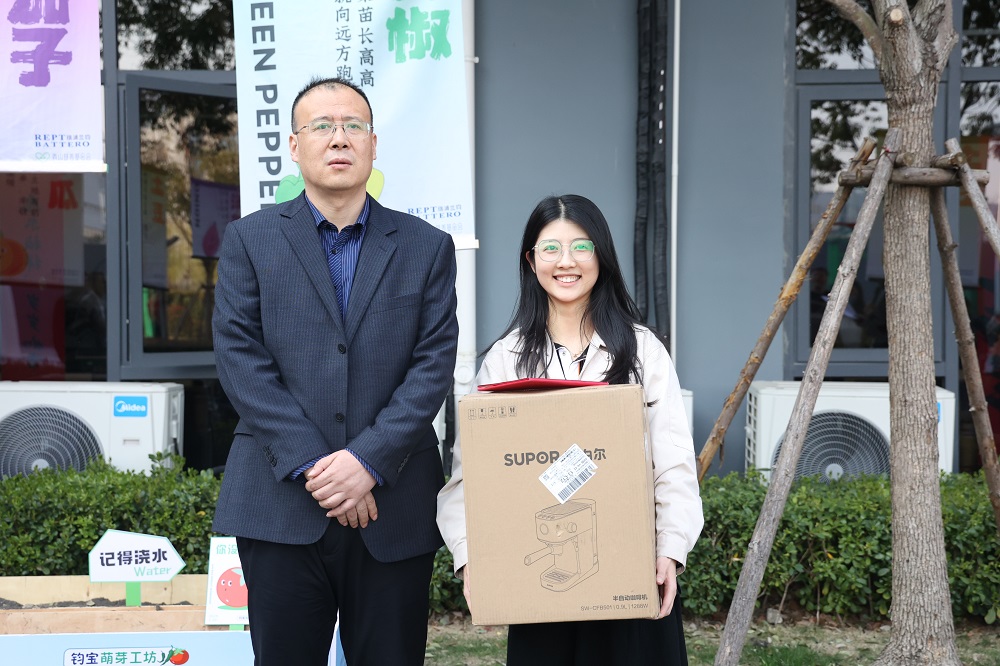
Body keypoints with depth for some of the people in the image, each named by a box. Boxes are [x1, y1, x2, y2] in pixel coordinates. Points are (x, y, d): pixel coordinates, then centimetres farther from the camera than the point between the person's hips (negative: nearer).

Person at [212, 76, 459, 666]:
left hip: (395, 511, 1)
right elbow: (241, 360, -3)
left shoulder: (427, 247, 8)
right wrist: (312, 466, -12)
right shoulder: (250, 240, 6)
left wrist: (368, 460, -13)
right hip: (281, 507, 0)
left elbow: (433, 365, -1)